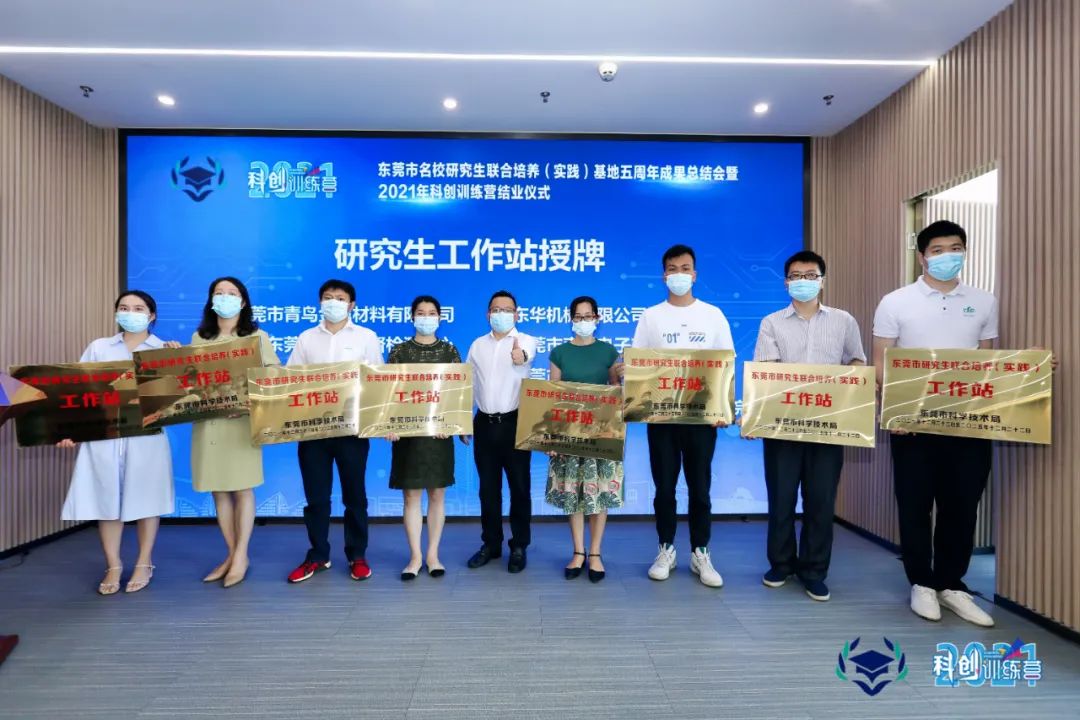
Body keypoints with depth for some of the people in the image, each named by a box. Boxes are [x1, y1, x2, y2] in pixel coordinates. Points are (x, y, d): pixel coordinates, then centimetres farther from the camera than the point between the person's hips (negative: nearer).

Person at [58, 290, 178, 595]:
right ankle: (113, 566, 20)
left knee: (144, 498, 5)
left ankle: (143, 564, 18)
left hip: (146, 434, -2)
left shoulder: (165, 350, 6)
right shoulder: (98, 347, 12)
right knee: (106, 498, 5)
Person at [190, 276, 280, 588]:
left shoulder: (257, 336, 4)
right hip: (207, 421, 4)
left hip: (242, 420, -4)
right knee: (218, 490, 8)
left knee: (242, 489, 0)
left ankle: (241, 556, 11)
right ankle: (232, 554, 19)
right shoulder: (199, 338, 14)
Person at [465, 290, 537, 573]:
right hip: (484, 423, 4)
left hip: (514, 422, -4)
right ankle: (491, 544, 27)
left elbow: (527, 354, -31)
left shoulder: (525, 341, -5)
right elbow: (467, 384, 12)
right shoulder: (477, 345, 9)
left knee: (519, 486, 5)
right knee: (488, 487, 12)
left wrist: (521, 357, -55)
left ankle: (519, 546, 20)